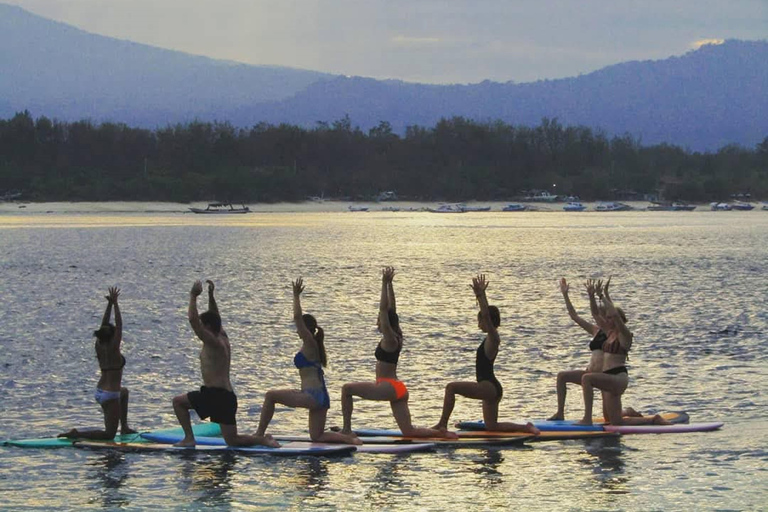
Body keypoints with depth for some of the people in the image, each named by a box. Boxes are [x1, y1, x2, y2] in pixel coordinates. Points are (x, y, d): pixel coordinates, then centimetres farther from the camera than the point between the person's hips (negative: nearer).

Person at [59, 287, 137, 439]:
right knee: (109, 434, -1)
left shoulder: (98, 347, 0)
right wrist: (115, 304, -14)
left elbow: (104, 324, 6)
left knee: (124, 392, 41)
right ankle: (76, 434, -17)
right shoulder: (113, 349, -17)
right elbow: (119, 325, -17)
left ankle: (124, 427, 40)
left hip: (100, 391, 9)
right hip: (110, 395, -9)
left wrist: (110, 304, 5)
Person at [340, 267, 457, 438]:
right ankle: (442, 433, -1)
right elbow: (391, 309, 19)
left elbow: (384, 309, -18)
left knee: (347, 389, -6)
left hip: (389, 387, -9)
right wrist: (389, 283, 19)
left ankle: (347, 429, -10)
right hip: (397, 389, 9)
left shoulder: (390, 339, -10)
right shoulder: (397, 338, 12)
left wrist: (385, 283, -18)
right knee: (409, 432, 9)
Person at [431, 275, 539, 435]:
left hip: (488, 386, -11)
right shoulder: (492, 337, 13)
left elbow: (486, 315, -26)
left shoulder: (492, 338, -12)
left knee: (451, 387, -17)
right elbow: (486, 312, 23)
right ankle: (526, 428, 13)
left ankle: (442, 424, -15)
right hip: (492, 388, 11)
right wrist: (480, 294, 21)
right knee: (491, 426, 17)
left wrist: (480, 295, -27)